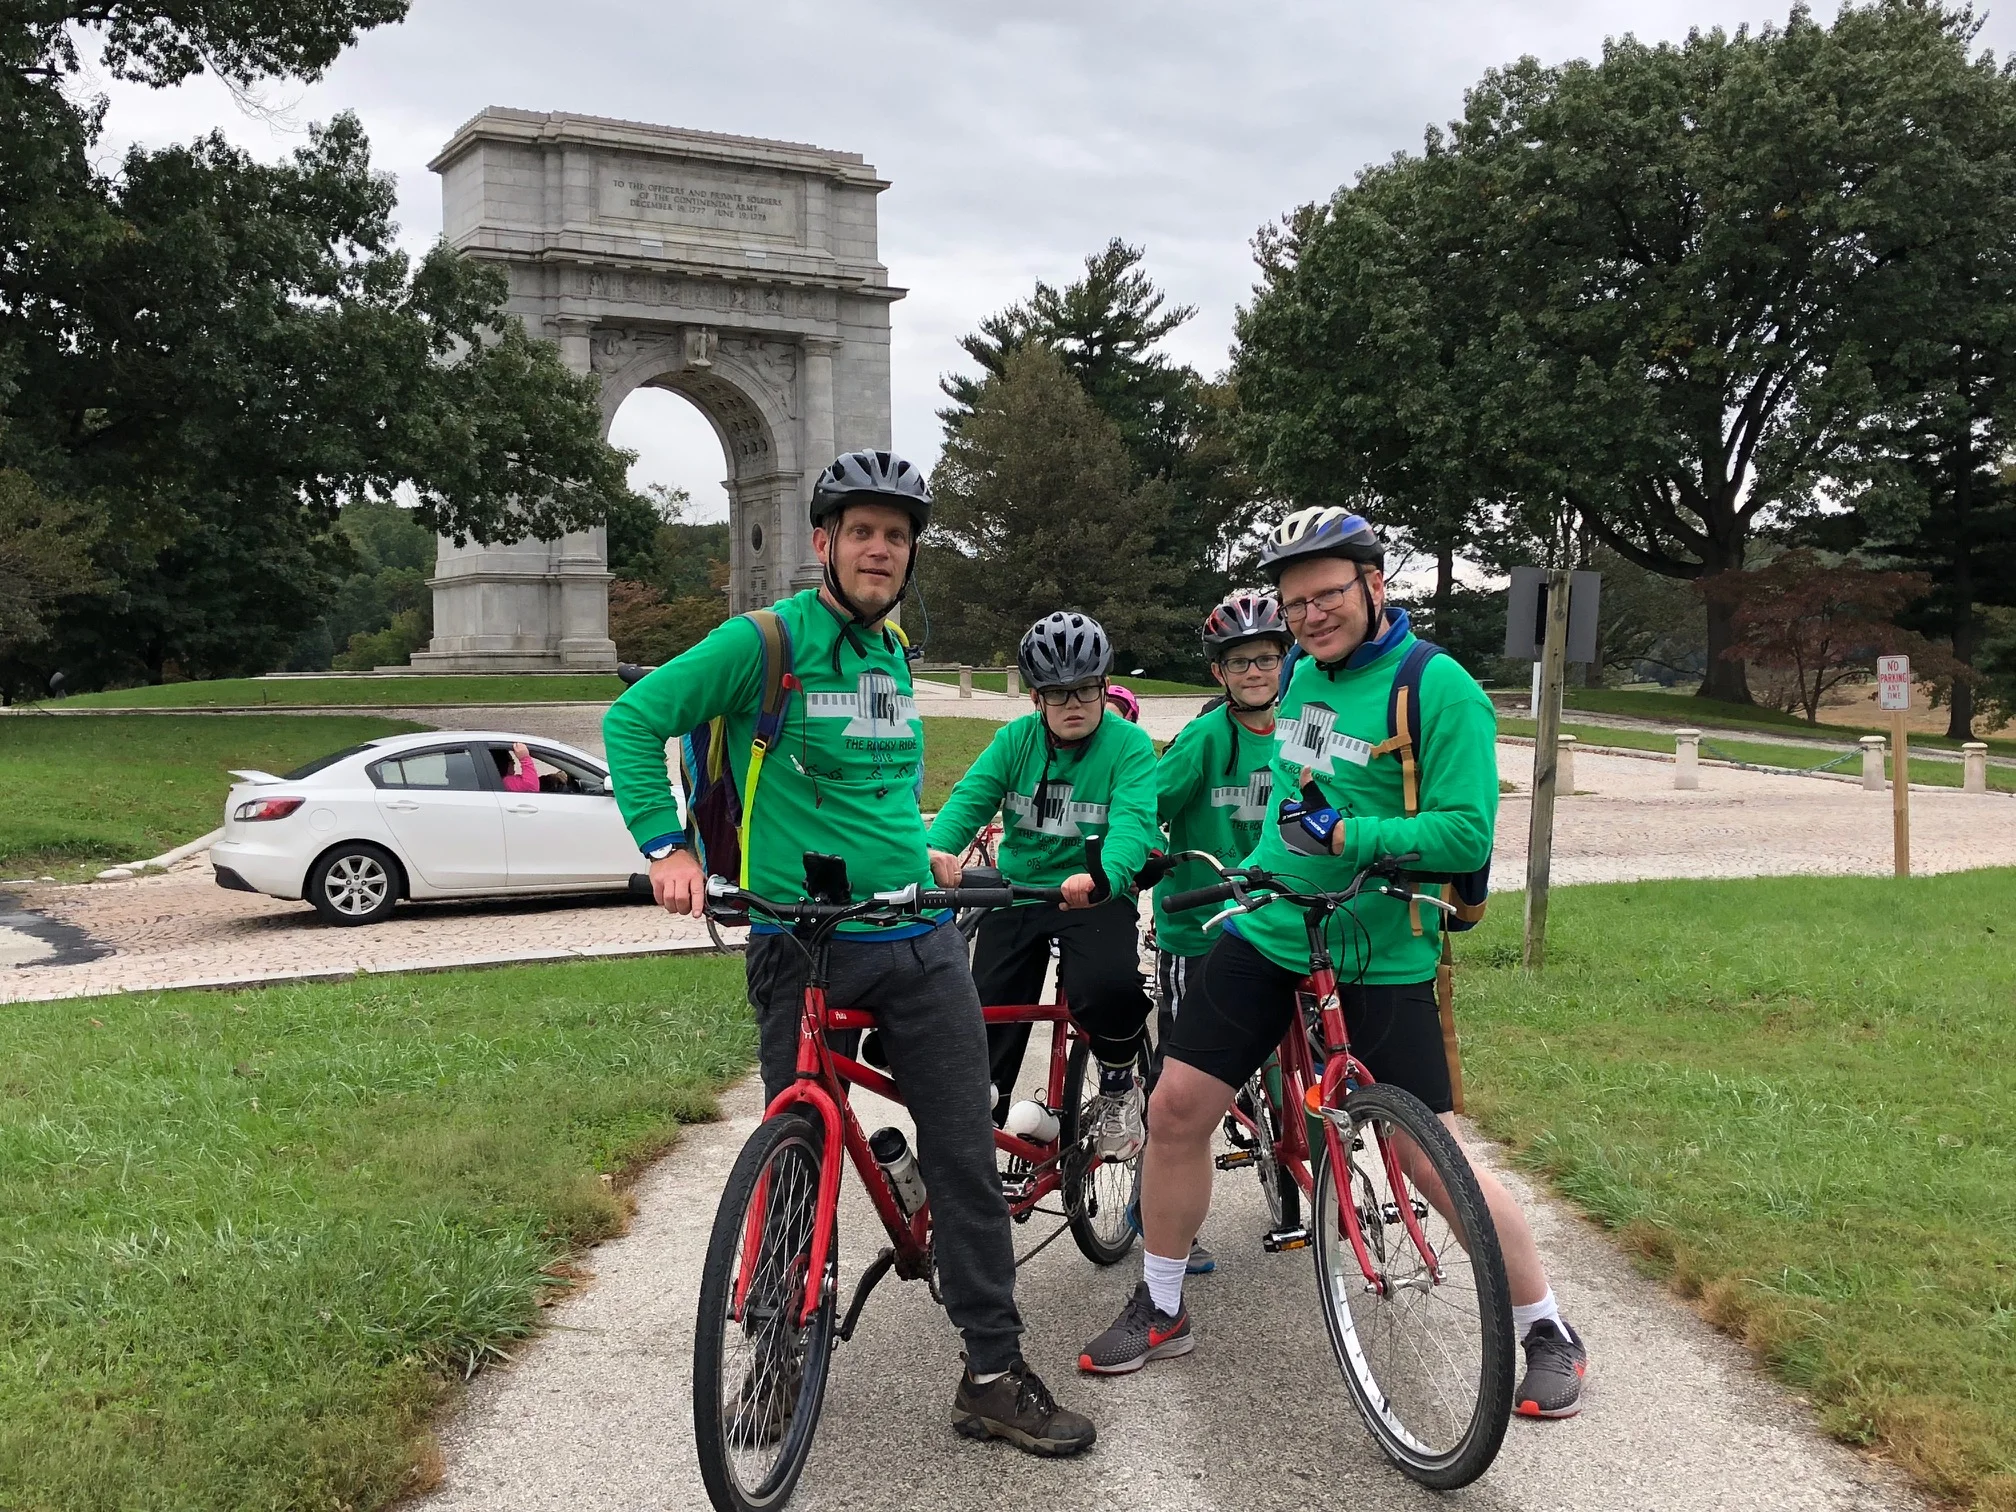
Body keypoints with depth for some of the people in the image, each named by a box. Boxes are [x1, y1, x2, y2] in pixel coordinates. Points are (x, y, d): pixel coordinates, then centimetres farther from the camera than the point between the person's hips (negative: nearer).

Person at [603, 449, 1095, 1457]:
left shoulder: (896, 654, 13)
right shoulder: (765, 642, -8)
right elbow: (634, 719, -10)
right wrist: (666, 846, -17)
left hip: (920, 943, 5)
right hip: (805, 945, -5)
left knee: (968, 1156, 2)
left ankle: (994, 1375, 10)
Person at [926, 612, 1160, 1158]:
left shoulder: (1128, 744, -7)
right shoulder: (1016, 739, 4)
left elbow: (1134, 821, -23)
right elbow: (971, 796, -9)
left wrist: (1102, 876, -45)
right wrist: (937, 848, -32)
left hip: (1096, 895, -3)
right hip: (1017, 891, 3)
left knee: (1105, 988, -30)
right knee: (987, 1018, -5)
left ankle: (1118, 1087, 1)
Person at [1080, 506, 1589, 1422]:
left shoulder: (1438, 687, -14)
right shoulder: (1300, 676, 8)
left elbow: (1466, 832, -21)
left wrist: (1342, 835, -26)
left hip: (1377, 958, -6)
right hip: (1265, 932, 6)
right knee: (1175, 1107, 1)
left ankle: (1549, 1335, 19)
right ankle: (1160, 1309, 21)